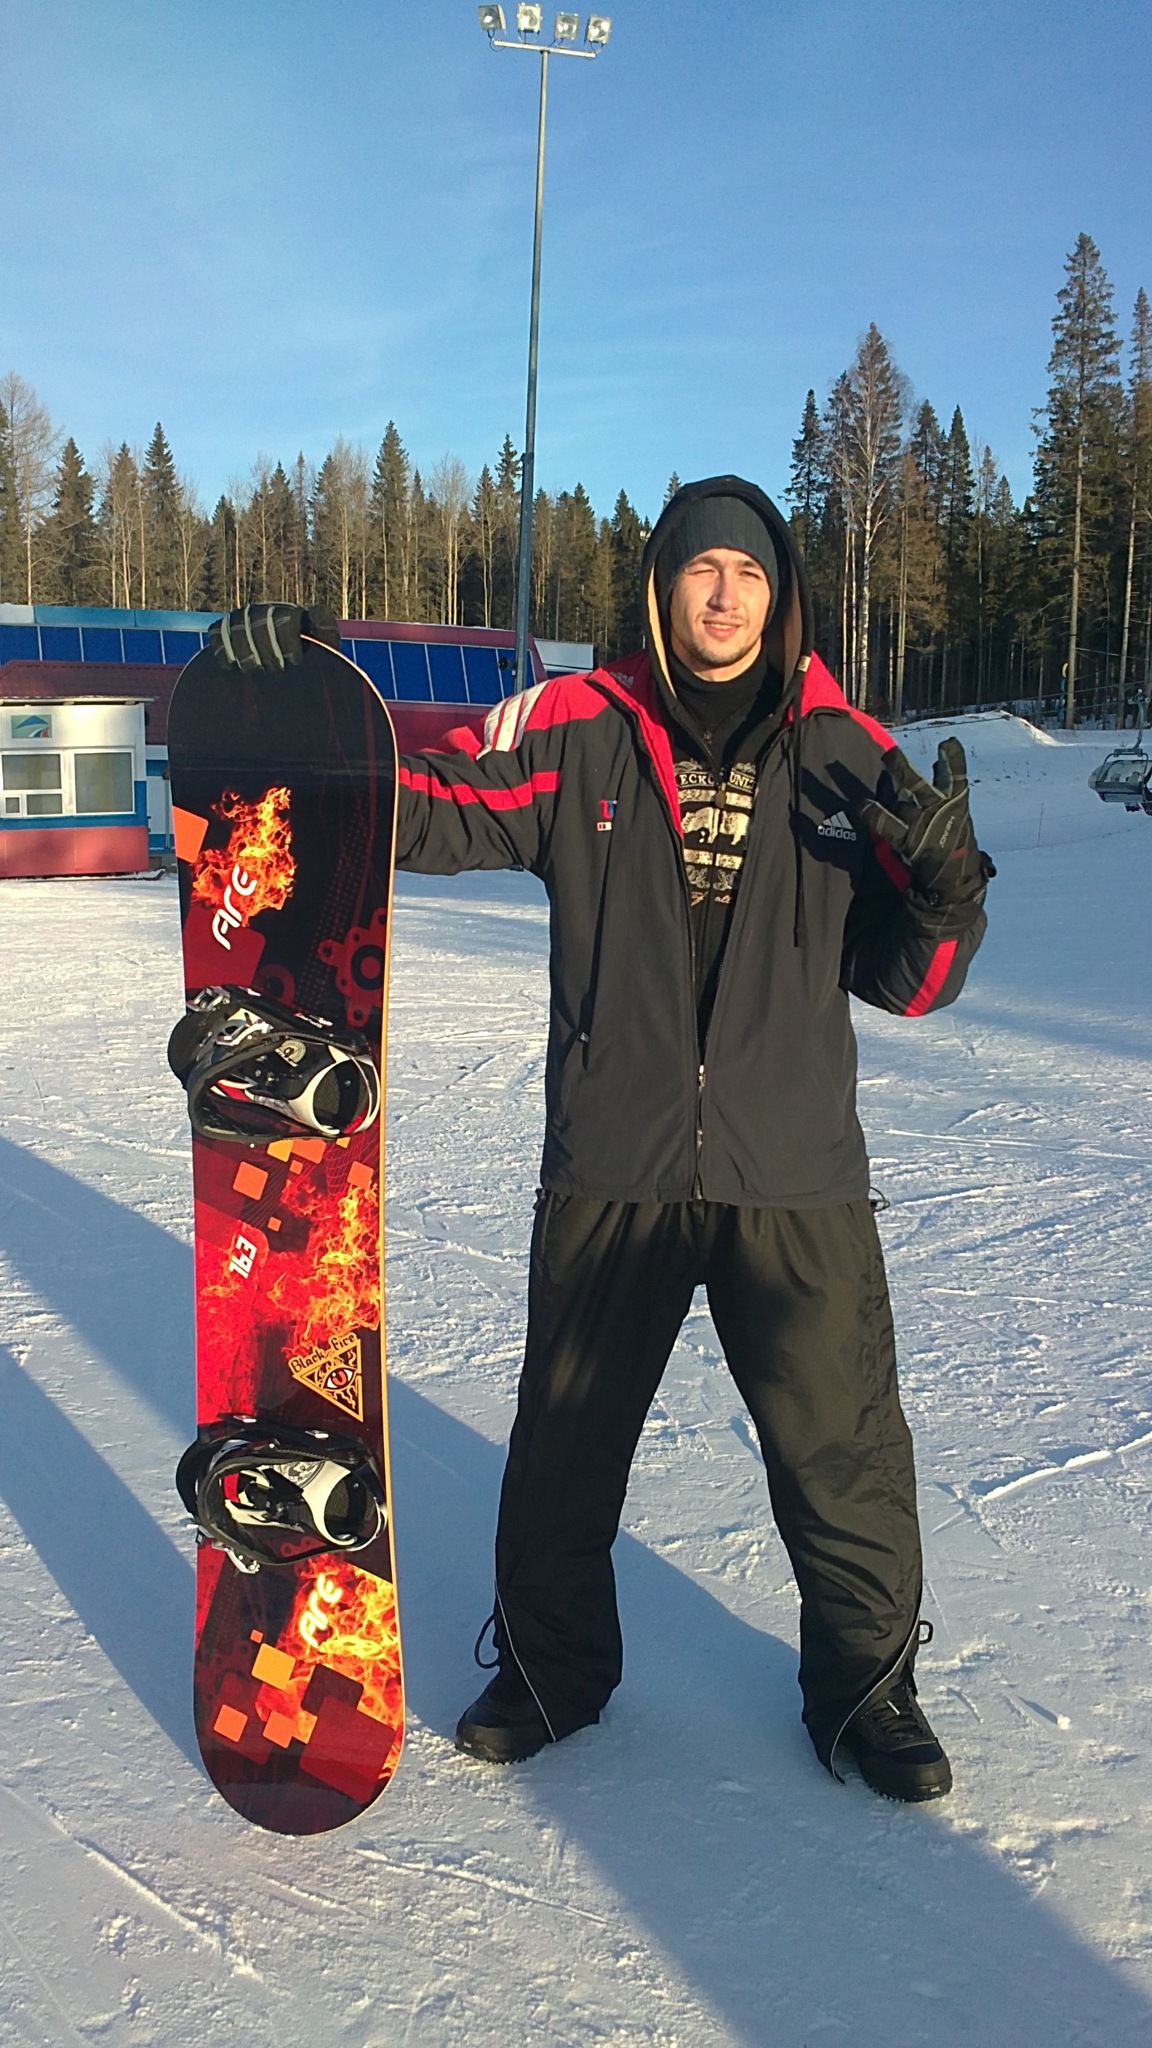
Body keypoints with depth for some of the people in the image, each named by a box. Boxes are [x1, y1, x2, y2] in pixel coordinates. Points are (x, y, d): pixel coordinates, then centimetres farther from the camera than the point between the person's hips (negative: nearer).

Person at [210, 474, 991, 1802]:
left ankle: (865, 1688, 34)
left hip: (794, 1178, 0)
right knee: (565, 1441, 15)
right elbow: (431, 807, -2)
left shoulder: (845, 755, 2)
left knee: (844, 1449, 8)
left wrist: (943, 882, -17)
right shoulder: (578, 735, 0)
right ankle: (551, 1667, 40)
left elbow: (905, 984, 4)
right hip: (610, 1171, 0)